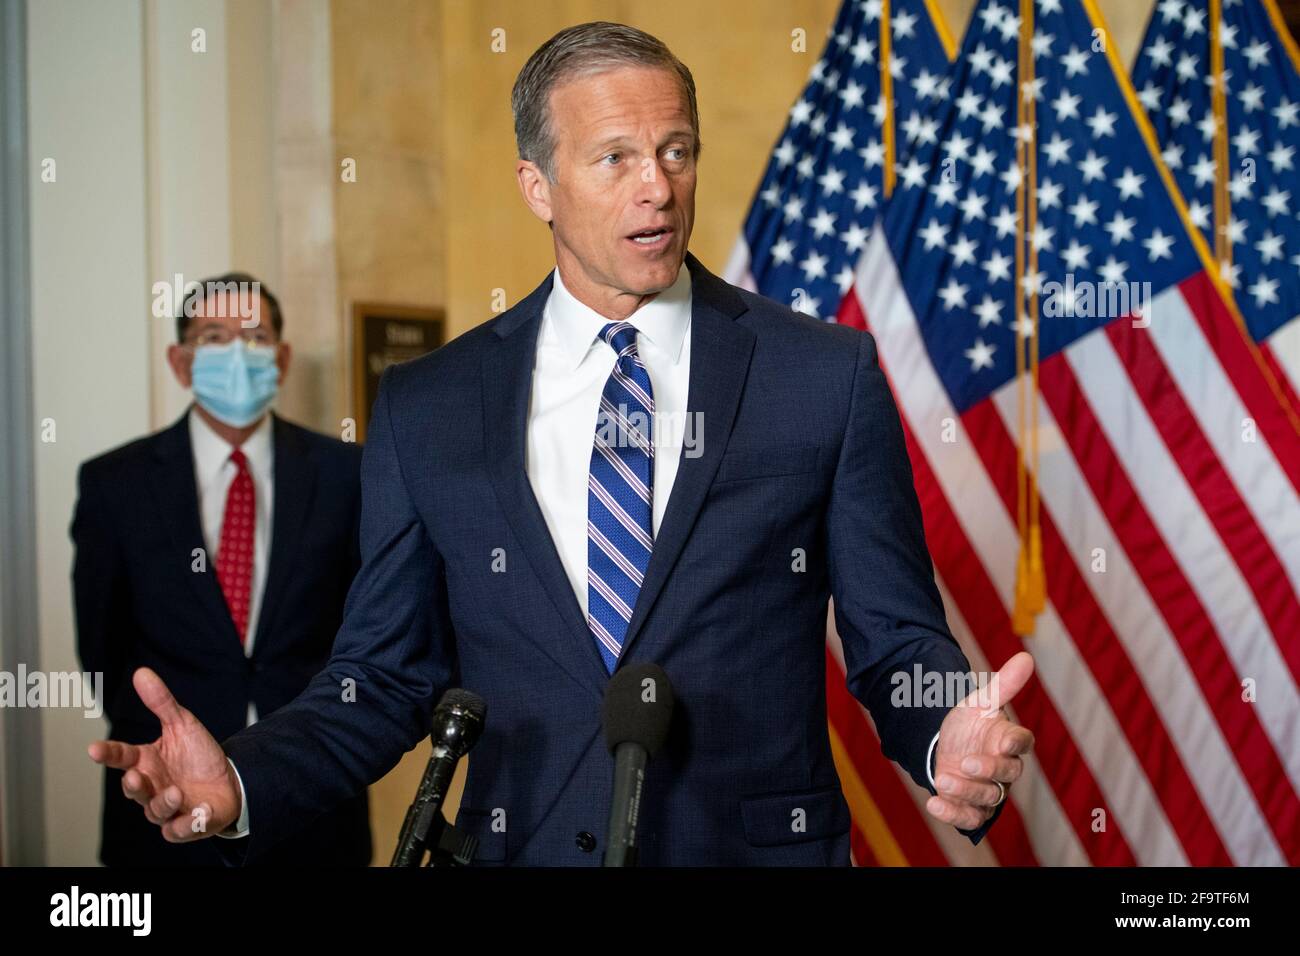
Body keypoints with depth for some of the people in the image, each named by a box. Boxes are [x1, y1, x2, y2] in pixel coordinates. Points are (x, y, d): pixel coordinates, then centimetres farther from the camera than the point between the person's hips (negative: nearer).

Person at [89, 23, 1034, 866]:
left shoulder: (829, 375, -4)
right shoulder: (425, 409, 0)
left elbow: (895, 643, -3)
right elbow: (385, 678, 2)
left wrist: (952, 743, -23)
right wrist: (243, 781, -15)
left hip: (762, 843, -1)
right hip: (522, 845, 1)